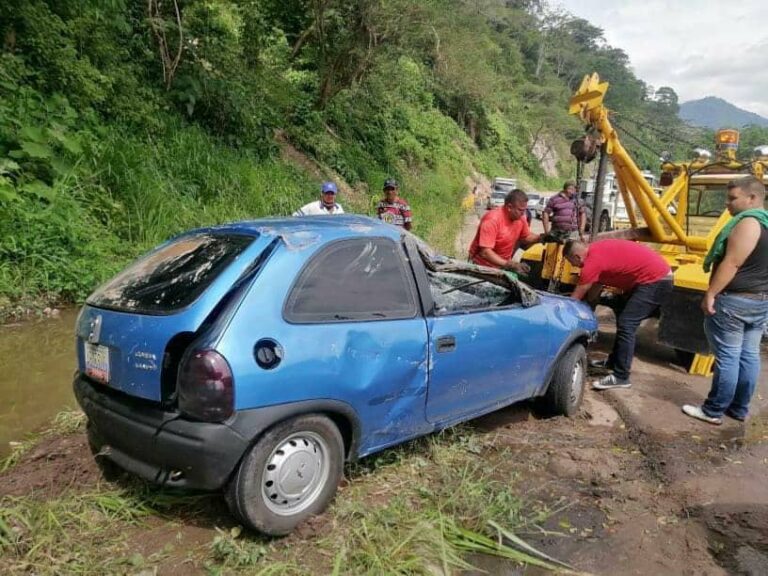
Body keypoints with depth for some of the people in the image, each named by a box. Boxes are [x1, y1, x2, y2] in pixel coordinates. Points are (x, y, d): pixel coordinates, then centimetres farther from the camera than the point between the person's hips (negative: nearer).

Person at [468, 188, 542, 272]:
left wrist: (540, 237, -7)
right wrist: (507, 264, -39)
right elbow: (485, 252, -30)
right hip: (482, 266, -6)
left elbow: (527, 237, 14)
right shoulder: (492, 219, -24)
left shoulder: (520, 218, -4)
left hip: (503, 265, 6)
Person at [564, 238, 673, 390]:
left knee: (626, 325, -13)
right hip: (656, 276, 11)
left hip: (656, 281, -11)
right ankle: (614, 361, 31)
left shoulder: (593, 260, -20)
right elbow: (596, 285, 20)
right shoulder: (596, 251, 8)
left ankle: (621, 377, -9)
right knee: (624, 319, 20)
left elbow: (576, 297, -12)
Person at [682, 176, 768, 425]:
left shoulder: (748, 222, -17)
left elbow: (731, 264, -23)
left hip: (735, 300, -10)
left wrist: (710, 294, -20)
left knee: (727, 358, -3)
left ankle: (713, 411, 5)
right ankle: (739, 409, 23)